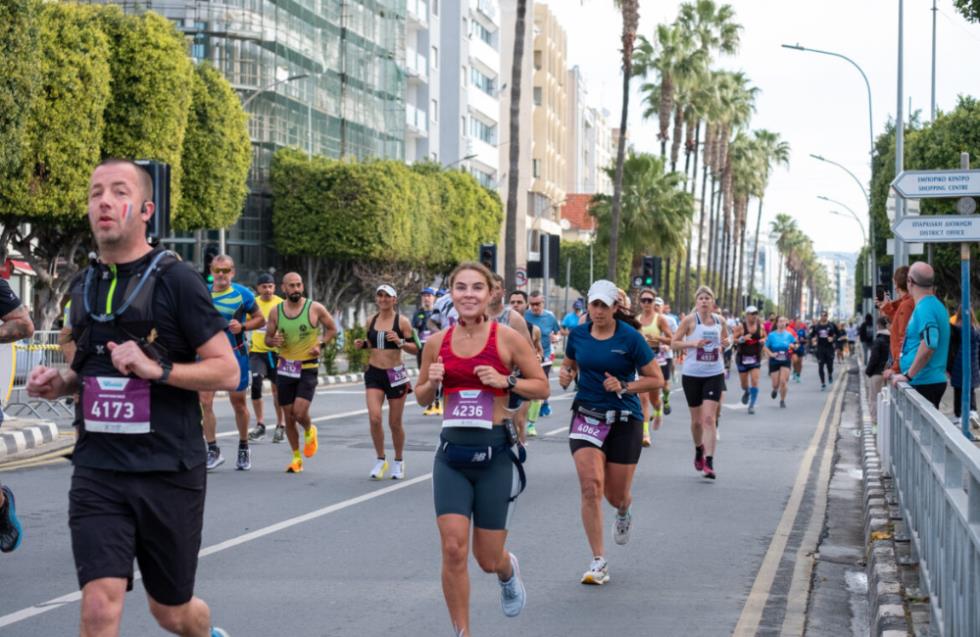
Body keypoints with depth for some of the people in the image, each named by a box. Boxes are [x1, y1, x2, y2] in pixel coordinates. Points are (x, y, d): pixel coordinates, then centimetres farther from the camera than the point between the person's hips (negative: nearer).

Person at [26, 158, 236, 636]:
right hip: (98, 471, 3)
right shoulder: (83, 286, 10)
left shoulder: (174, 279, -7)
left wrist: (158, 369, -23)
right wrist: (61, 383, 3)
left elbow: (227, 372, -9)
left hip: (169, 471, -3)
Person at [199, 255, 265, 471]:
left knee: (238, 402, 9)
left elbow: (260, 319, 2)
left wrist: (243, 326, -16)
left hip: (235, 354, -2)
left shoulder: (243, 294, -5)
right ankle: (213, 450, 0)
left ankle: (243, 448, 28)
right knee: (205, 401, -9)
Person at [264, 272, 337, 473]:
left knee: (299, 412, -17)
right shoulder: (276, 311, 0)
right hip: (285, 368, 3)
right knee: (288, 416, 6)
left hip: (308, 368, -3)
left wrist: (320, 343, -11)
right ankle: (296, 458, 23)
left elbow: (332, 329, 6)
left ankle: (309, 431, 19)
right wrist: (273, 341, -13)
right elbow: (268, 337, 11)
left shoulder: (315, 308, -7)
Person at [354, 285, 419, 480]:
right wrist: (362, 344, 1)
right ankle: (380, 460, 5)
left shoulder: (402, 321, -6)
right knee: (374, 418, -13)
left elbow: (415, 349, -7)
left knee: (395, 422, 6)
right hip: (374, 373, 3)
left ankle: (398, 461, 26)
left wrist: (400, 342, -24)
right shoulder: (371, 321, 6)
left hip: (395, 374, -3)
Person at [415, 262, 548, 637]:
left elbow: (542, 387, 1)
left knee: (487, 559, 6)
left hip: (495, 454, -2)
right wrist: (432, 382, -7)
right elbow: (422, 398, 15)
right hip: (452, 454, 2)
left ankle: (509, 571, 44)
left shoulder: (507, 338, -6)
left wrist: (505, 381, -16)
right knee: (453, 550, -9)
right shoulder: (437, 343, 3)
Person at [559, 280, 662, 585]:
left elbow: (657, 380, -5)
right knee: (590, 485, -16)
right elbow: (568, 364, 22)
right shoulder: (578, 334, 2)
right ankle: (599, 562, -9)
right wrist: (565, 374, 0)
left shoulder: (630, 337, -8)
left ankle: (624, 510, 48)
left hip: (624, 421, -2)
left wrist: (624, 387, -18)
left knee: (616, 495, 6)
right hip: (586, 416, 2)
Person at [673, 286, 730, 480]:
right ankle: (699, 449, 39)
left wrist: (726, 342, -2)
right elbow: (674, 342, -3)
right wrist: (693, 343, -18)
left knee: (709, 418, -11)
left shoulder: (719, 321, 4)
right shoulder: (690, 320, -5)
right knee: (696, 420, 10)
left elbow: (726, 338, 21)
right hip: (692, 374, -1)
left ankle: (709, 462, -13)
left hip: (714, 374, 1)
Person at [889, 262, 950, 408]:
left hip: (923, 383, -10)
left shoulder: (924, 308, -16)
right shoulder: (936, 305, 15)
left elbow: (929, 344, -28)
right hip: (935, 380, 10)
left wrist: (908, 375, -22)